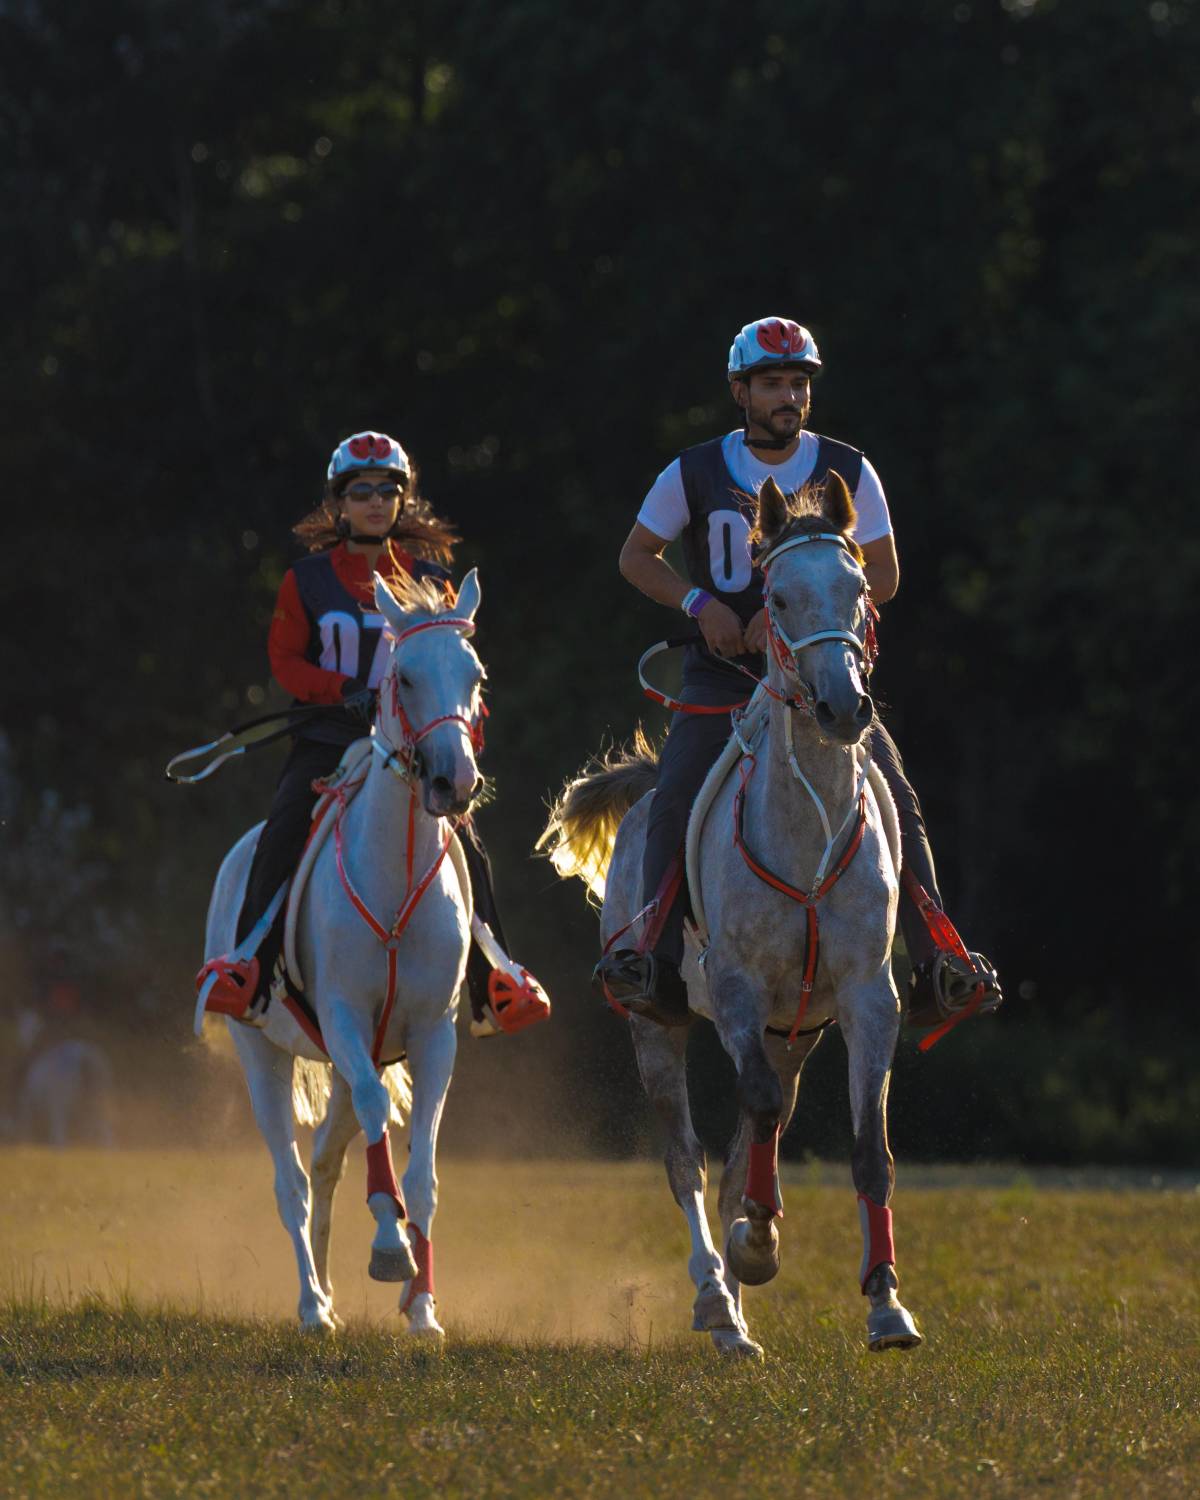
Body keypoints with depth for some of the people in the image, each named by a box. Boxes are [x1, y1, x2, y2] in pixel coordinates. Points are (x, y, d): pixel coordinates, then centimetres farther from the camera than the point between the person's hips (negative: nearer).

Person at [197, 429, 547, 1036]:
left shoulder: (428, 581, 9)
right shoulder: (307, 580, 5)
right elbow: (285, 657, 2)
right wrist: (346, 690, -15)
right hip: (330, 735, -1)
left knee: (464, 843, -14)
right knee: (283, 832, -25)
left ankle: (492, 985, -1)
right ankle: (251, 969, -20)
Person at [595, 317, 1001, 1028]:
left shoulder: (848, 473, 1)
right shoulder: (695, 474, 1)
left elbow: (883, 576, 2)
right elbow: (636, 556, 10)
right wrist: (699, 602, -9)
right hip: (725, 670, 0)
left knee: (896, 802, -13)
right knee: (674, 803, -21)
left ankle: (936, 969, -10)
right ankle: (661, 967, -20)